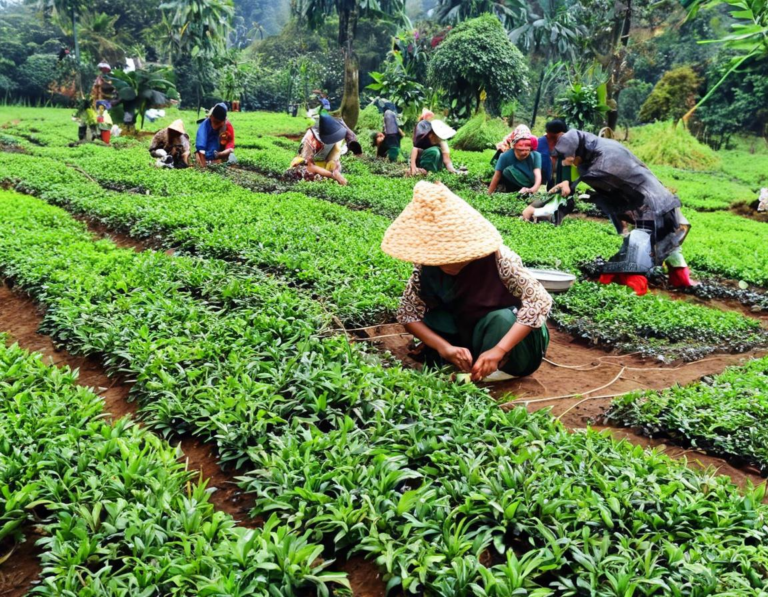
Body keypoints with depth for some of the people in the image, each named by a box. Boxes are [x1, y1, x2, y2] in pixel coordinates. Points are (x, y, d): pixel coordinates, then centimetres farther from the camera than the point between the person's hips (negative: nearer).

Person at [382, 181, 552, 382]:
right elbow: (408, 313, -16)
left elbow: (540, 301, -30)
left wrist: (498, 350, -39)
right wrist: (445, 348, -32)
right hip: (468, 335, 3)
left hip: (507, 332, -3)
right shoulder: (426, 267, -19)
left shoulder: (496, 257, -30)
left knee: (500, 319, -34)